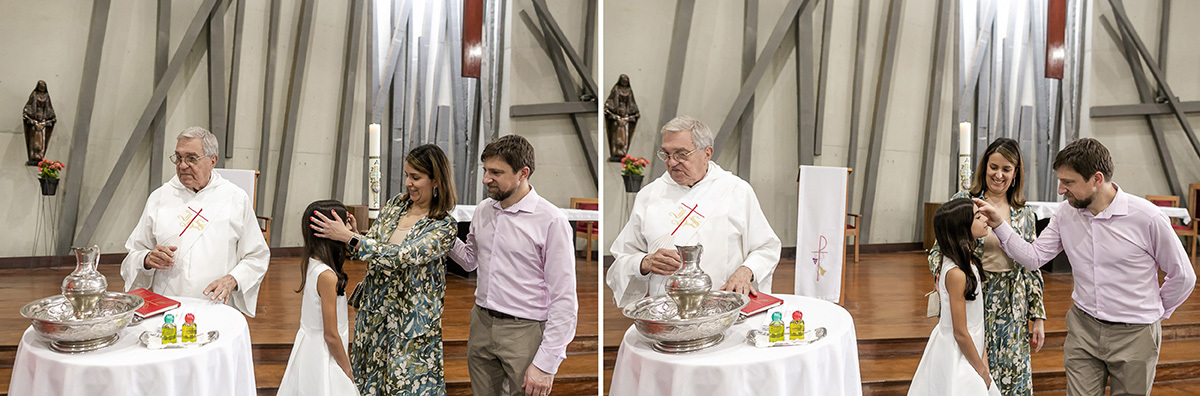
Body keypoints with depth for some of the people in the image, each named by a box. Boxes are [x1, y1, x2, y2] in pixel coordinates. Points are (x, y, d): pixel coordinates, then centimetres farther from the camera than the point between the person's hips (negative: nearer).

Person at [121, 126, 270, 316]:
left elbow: (257, 257, 9)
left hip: (217, 308, -2)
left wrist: (232, 280, -9)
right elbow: (133, 253, 19)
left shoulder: (236, 199, 8)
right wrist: (148, 259, -4)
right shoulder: (159, 197, 14)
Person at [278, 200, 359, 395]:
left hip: (306, 344, 9)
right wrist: (348, 372, -12)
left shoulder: (308, 264, -2)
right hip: (323, 354, -9)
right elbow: (331, 335, -21)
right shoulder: (327, 276, -26)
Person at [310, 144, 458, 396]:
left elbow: (399, 256, -27)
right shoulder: (395, 205, 4)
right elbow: (372, 242, 10)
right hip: (373, 308, 6)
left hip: (411, 318, -6)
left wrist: (349, 238, -28)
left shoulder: (444, 226, -16)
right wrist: (355, 234, -13)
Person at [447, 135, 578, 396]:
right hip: (482, 325, 6)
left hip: (524, 332, -6)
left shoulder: (552, 221, -15)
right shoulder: (483, 210, 7)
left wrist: (546, 364, -18)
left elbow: (564, 301, -15)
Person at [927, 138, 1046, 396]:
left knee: (1011, 374, 6)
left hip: (1011, 310, 3)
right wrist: (941, 275, -22)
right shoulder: (963, 201, -3)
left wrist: (1038, 317, 8)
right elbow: (938, 250, -1)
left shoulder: (1024, 215, 8)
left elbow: (1031, 268, 10)